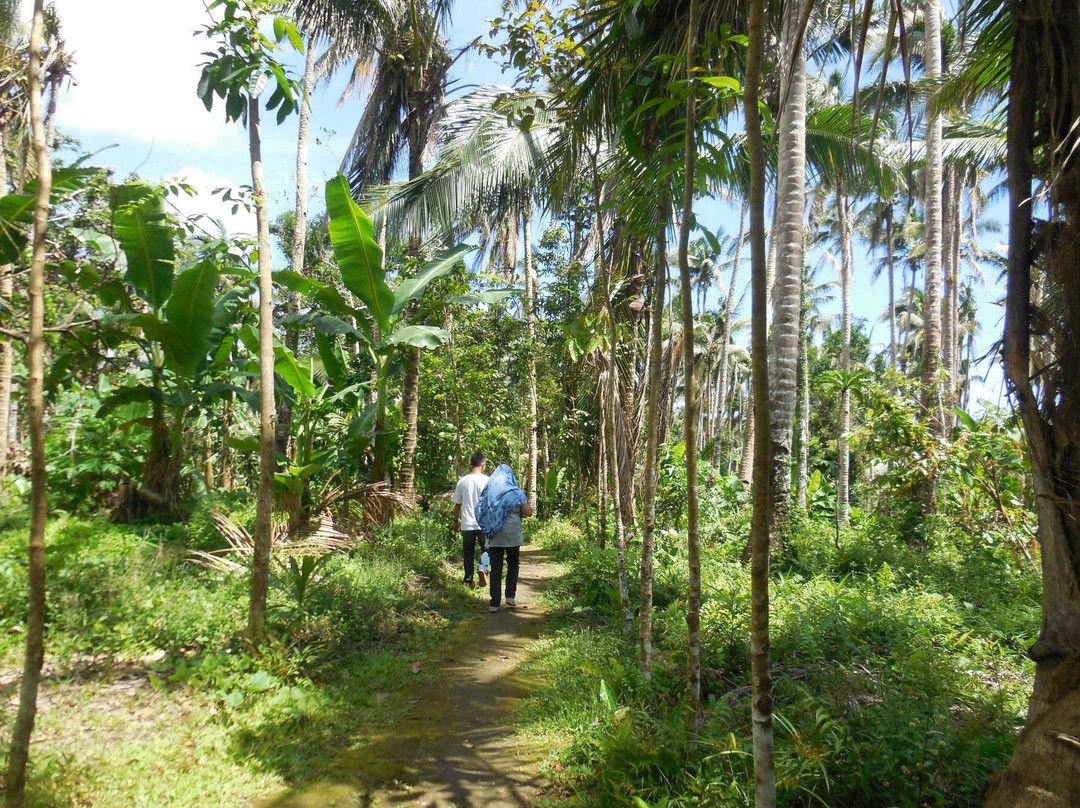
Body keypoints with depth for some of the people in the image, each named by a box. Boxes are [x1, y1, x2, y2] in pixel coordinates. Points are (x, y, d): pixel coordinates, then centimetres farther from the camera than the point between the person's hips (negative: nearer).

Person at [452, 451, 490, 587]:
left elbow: (457, 504, 8)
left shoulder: (462, 482, 1)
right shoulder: (487, 481, -7)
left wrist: (456, 520, 20)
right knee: (486, 548, 14)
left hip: (467, 524, 2)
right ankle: (483, 568, -11)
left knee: (468, 552, 12)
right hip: (484, 524, -2)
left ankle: (468, 580, 13)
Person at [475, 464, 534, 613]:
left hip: (494, 538, 2)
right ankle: (510, 596, 11)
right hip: (512, 536, -2)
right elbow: (528, 512, -6)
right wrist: (526, 504, 12)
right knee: (513, 564, 18)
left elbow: (480, 514, 8)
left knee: (495, 569, 5)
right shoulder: (515, 493, -6)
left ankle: (494, 603, 3)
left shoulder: (488, 492, 3)